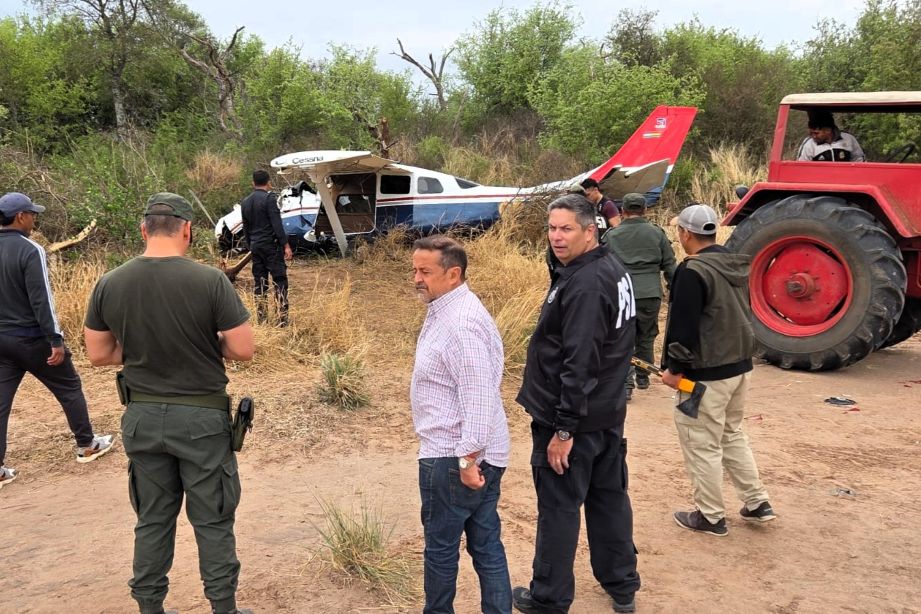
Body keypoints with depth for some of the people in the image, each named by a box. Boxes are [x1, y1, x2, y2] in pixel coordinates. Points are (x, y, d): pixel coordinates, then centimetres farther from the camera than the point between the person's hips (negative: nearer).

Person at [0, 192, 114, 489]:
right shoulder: (29, 251, -17)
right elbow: (41, 299, -20)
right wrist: (56, 339, -16)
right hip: (31, 338, -6)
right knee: (69, 388, 12)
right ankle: (87, 445, 24)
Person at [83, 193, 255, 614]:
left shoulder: (109, 284, -4)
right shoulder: (210, 280, -17)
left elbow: (98, 354, 4)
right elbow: (243, 350, -14)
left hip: (143, 416, 4)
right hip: (201, 417, -3)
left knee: (153, 520, 17)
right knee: (212, 521, 10)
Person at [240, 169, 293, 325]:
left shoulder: (245, 202, 12)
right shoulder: (269, 198, -10)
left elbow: (246, 229, 18)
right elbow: (277, 224, -16)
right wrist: (286, 245, -15)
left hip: (255, 247, 7)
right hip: (271, 245, -6)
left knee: (259, 282, 10)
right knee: (280, 280, -4)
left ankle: (261, 318, 12)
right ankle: (282, 318, -9)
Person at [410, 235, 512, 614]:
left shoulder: (460, 323, -22)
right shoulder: (446, 310, 11)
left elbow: (479, 395, -27)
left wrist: (467, 458, -25)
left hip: (452, 458, -10)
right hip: (475, 454, 10)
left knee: (441, 548, 8)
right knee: (487, 547, 14)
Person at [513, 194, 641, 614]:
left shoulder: (584, 284, -23)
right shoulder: (613, 269, 9)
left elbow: (579, 363, -26)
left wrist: (564, 428, -22)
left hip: (573, 418, -10)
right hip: (608, 413, 10)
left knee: (559, 508, 4)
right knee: (609, 497, 18)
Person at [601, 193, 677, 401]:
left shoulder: (611, 235, 2)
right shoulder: (657, 233, 5)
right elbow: (669, 265, 8)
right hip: (650, 294, 2)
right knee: (646, 338, 17)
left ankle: (626, 383, -9)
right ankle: (642, 378, 28)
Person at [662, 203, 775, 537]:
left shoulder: (693, 271, -19)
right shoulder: (737, 265, 8)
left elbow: (684, 327, -21)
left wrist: (675, 368, -11)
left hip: (707, 374, -9)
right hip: (740, 365, 9)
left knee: (702, 445, 5)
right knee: (732, 434, 23)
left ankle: (711, 516, 15)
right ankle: (757, 503, 26)